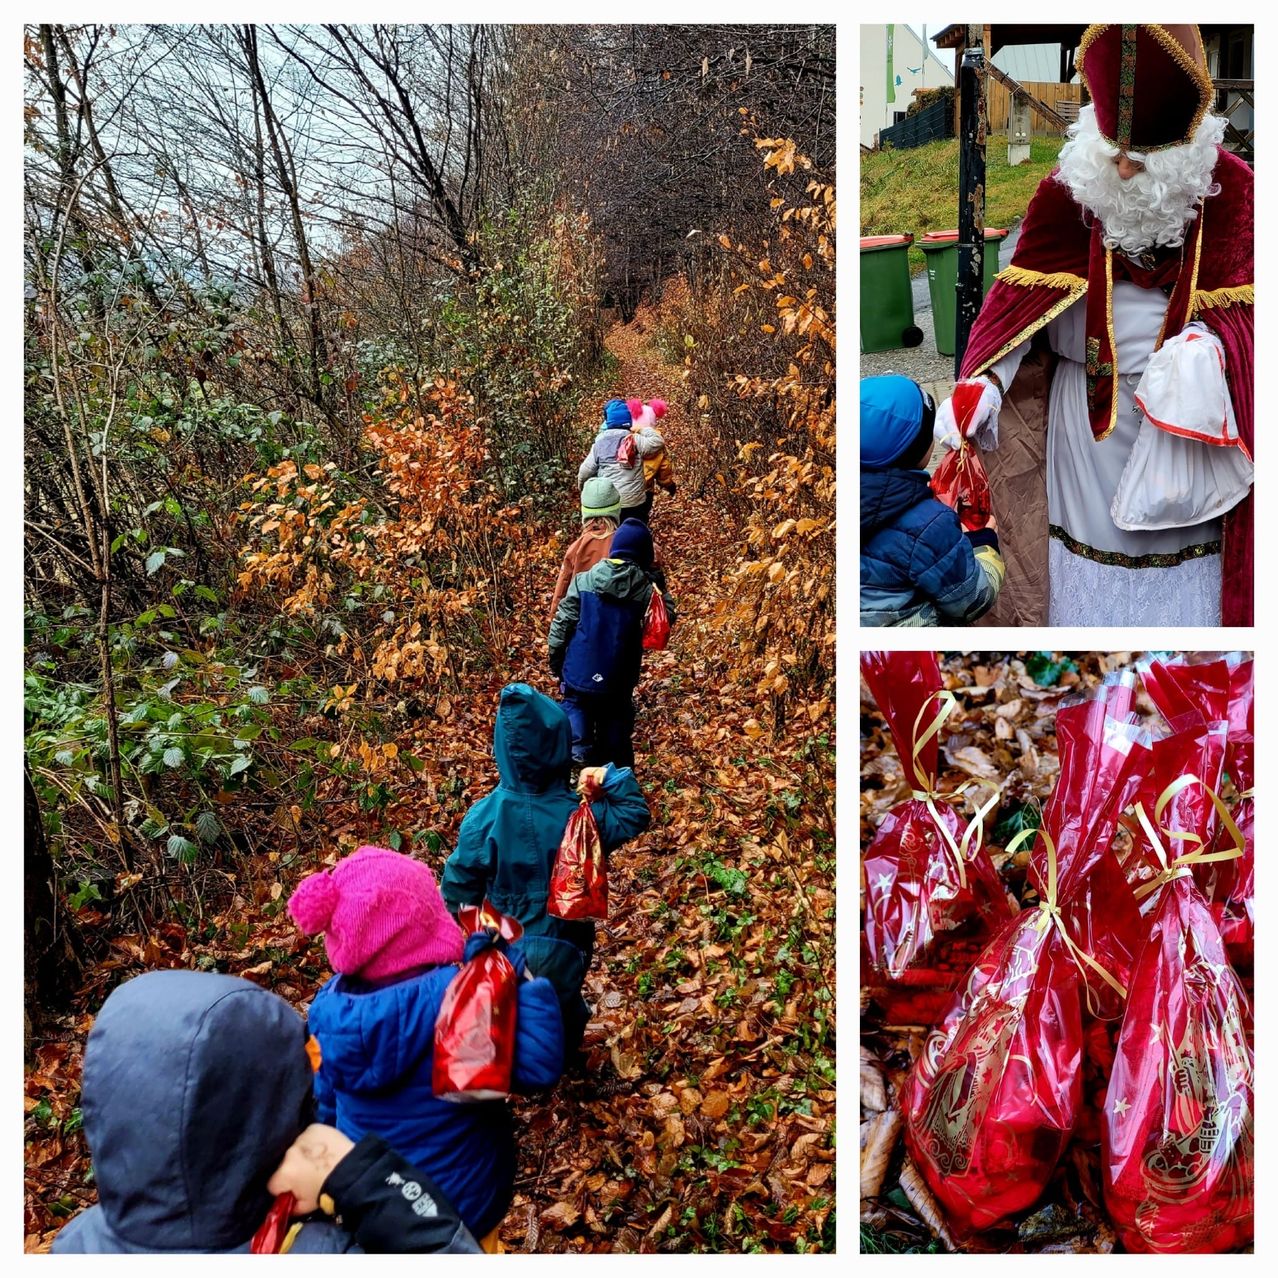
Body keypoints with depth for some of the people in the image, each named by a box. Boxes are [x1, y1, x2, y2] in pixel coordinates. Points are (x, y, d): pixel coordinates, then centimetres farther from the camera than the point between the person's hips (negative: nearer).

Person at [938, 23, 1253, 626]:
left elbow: (1240, 306, -4)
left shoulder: (1229, 189, -6)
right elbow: (1020, 298, -6)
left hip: (1185, 423, 0)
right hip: (1085, 421, 1)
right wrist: (984, 382, -23)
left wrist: (1210, 344, -27)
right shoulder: (1067, 189, -5)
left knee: (1181, 588, 8)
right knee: (1084, 583, 10)